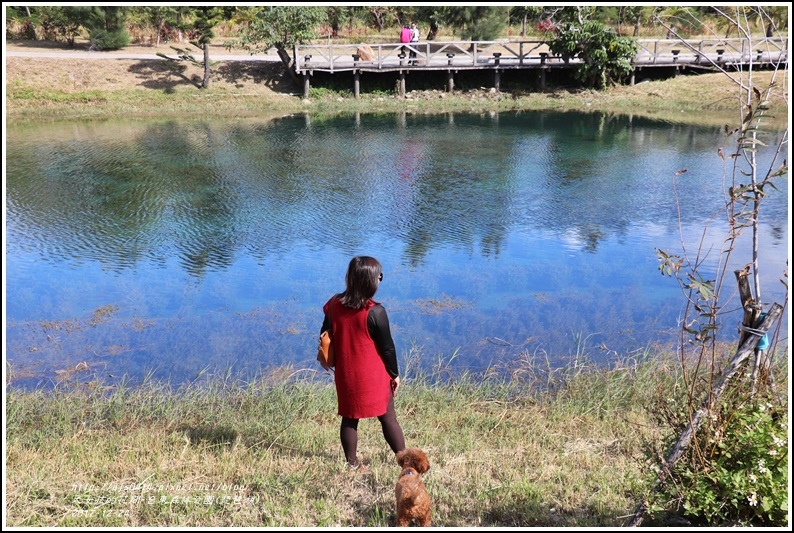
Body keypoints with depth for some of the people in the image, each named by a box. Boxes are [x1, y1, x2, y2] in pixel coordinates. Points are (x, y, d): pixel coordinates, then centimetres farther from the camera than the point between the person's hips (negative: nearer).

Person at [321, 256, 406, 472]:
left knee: (349, 419, 14)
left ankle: (353, 464, 23)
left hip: (345, 374, 4)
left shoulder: (334, 304, -4)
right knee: (388, 418, 9)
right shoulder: (375, 312, -19)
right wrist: (395, 374, 2)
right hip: (373, 376, -4)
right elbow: (387, 347, -11)